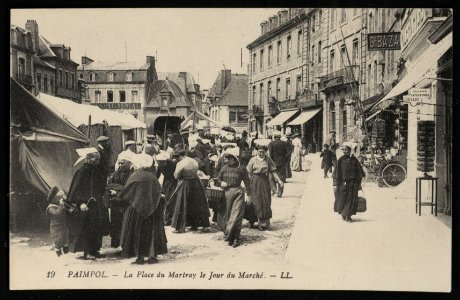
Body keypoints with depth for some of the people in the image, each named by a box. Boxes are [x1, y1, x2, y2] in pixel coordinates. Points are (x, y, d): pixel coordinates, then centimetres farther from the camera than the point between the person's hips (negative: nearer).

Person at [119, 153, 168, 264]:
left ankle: (139, 256, 5)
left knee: (137, 231, 7)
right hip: (151, 209, 2)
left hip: (137, 209, -2)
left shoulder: (134, 177, -9)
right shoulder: (152, 177, -1)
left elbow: (125, 195, -4)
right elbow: (158, 193, 3)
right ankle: (152, 255, 7)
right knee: (151, 231, 10)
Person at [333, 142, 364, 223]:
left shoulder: (354, 160, 1)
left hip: (353, 183, 1)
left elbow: (359, 173, 6)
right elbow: (336, 173, -3)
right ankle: (343, 213, 28)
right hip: (343, 183, -1)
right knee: (342, 199, 6)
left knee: (351, 200, 0)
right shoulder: (340, 160, -2)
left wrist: (359, 184, 4)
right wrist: (335, 184, -7)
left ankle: (348, 216, 11)